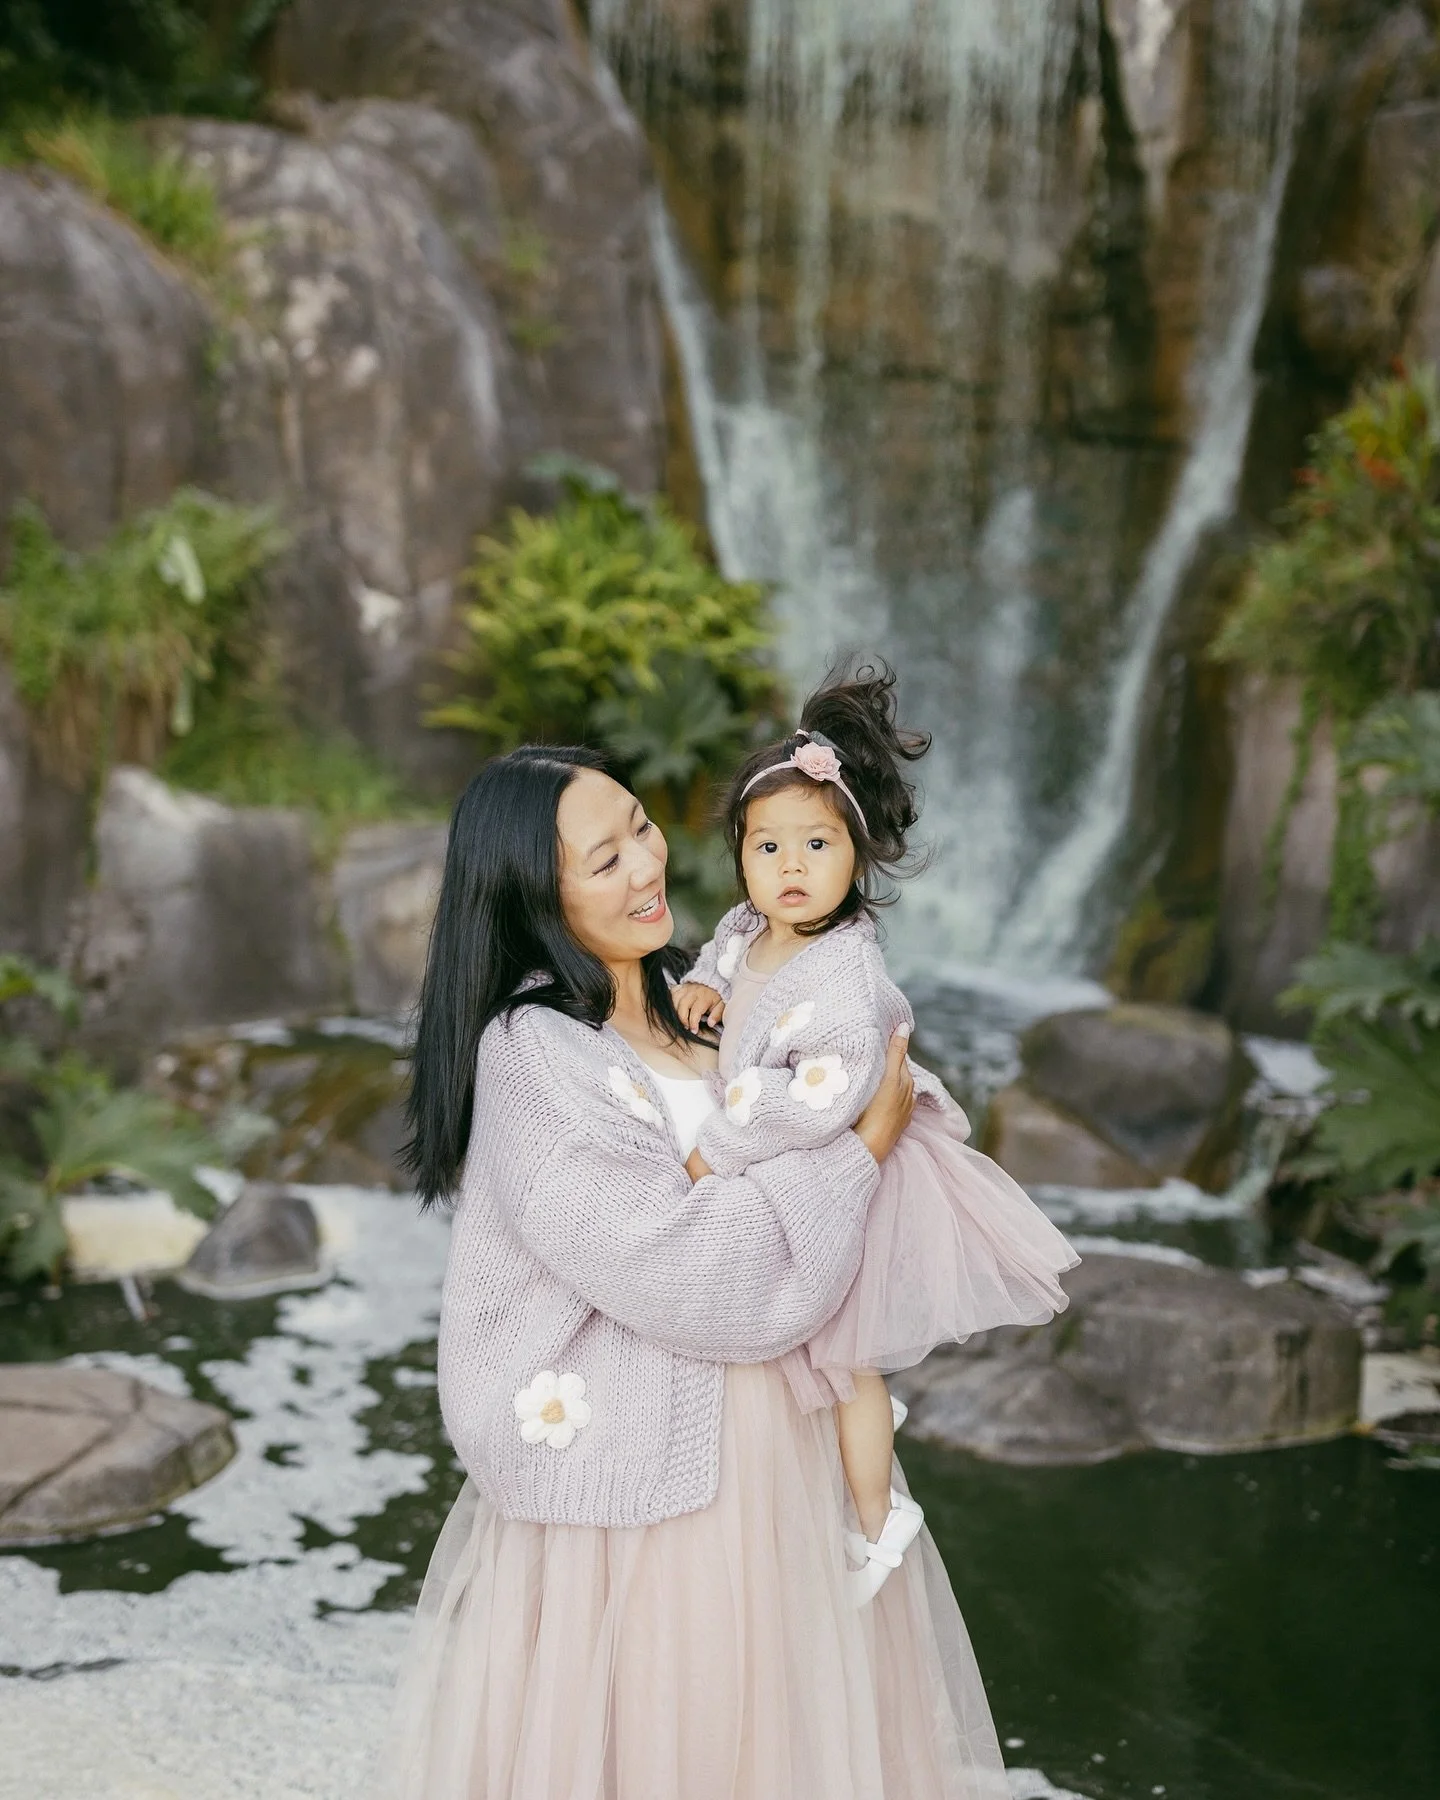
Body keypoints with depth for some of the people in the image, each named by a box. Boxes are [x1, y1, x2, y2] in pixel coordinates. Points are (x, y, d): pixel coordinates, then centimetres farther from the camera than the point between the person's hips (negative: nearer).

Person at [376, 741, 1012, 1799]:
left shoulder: (694, 991, 3)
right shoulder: (533, 1056, -20)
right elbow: (688, 1269, -22)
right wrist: (869, 1144, -13)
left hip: (768, 1427, 7)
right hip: (636, 1464, -7)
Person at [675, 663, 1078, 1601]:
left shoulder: (841, 977, -34)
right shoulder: (751, 929, -7)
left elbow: (820, 1098, -42)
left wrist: (718, 1149, -35)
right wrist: (705, 982, -4)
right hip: (783, 1177, 8)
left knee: (842, 1354, 10)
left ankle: (878, 1516, 30)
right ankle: (870, 1402, 57)